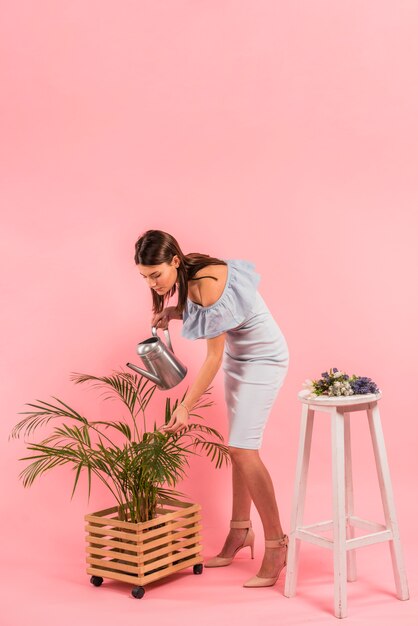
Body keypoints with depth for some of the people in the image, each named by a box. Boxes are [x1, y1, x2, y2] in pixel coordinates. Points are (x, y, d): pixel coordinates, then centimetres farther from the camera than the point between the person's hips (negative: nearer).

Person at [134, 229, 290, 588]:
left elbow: (214, 358, -25)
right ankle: (241, 531, 23)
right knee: (238, 447, 12)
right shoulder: (190, 276, -5)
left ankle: (276, 543, -3)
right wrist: (172, 313, -4)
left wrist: (186, 407, -21)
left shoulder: (208, 286, -30)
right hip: (239, 356, 9)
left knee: (242, 448, -13)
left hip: (264, 359, -9)